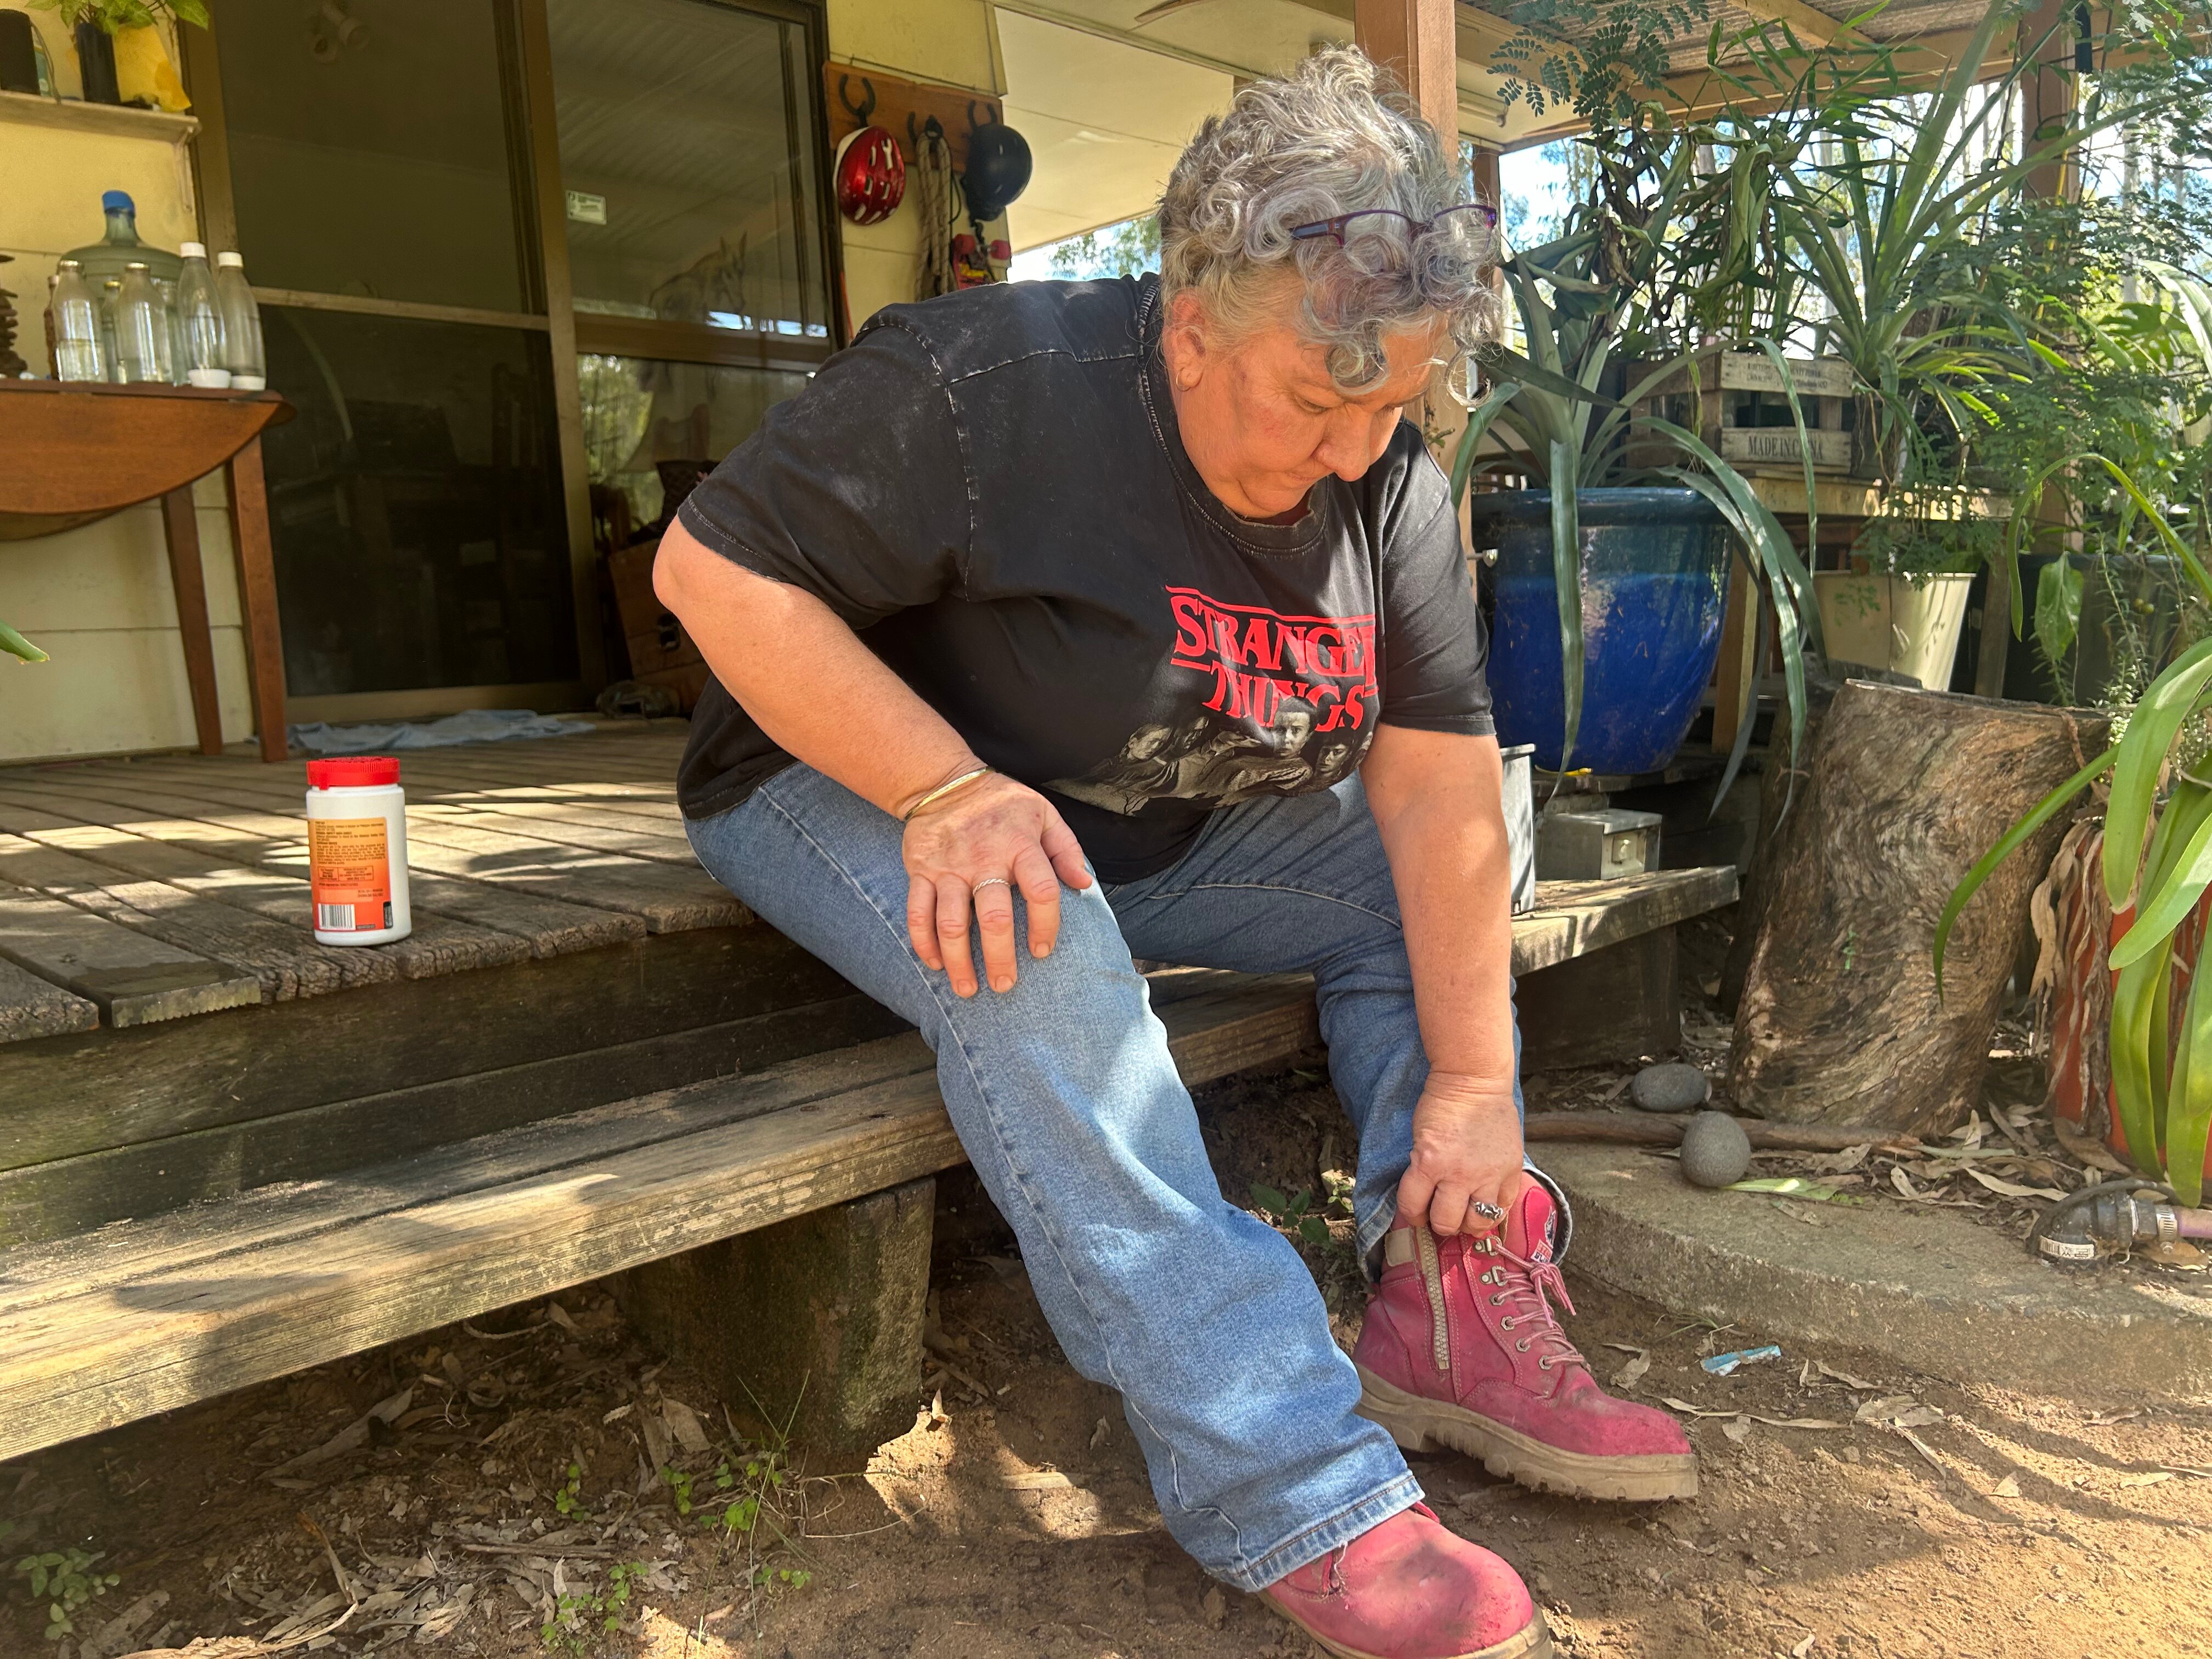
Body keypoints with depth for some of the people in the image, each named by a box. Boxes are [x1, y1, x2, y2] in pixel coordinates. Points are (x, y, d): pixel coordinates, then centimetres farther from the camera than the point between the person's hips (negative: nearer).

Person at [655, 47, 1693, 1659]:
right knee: (1038, 957, -36)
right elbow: (713, 567, -23)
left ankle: (1452, 1314, -6)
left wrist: (1474, 1083, -17)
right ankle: (1297, 1496, -31)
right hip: (852, 789, -6)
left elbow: (1440, 794, -11)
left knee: (1418, 883, -5)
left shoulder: (1393, 487, -7)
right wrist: (950, 790, -32)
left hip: (1162, 835, 6)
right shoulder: (988, 383, -25)